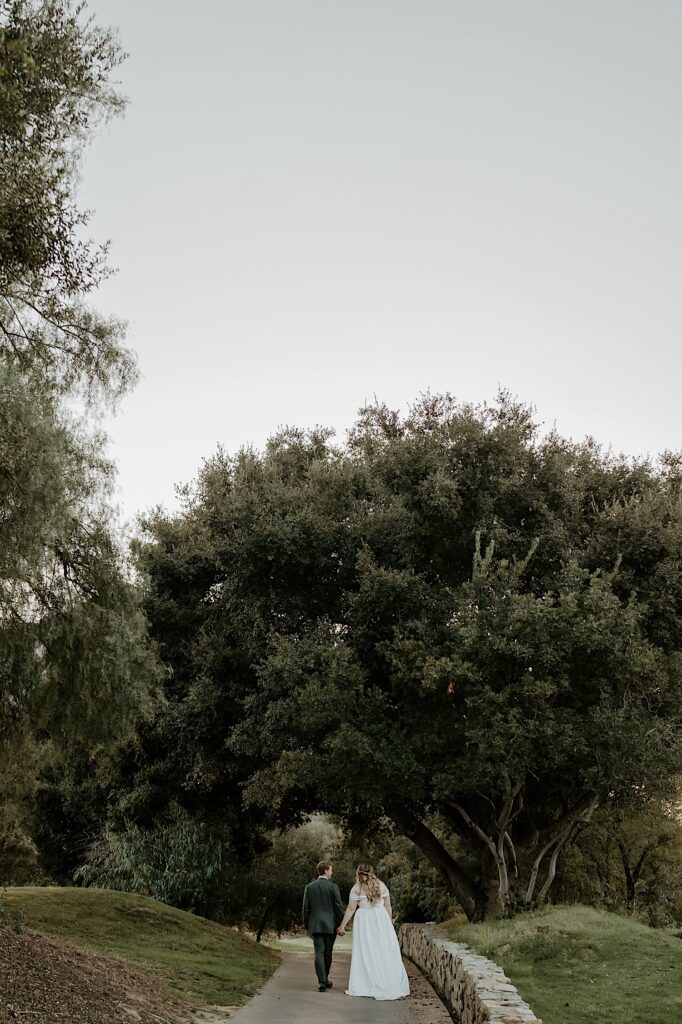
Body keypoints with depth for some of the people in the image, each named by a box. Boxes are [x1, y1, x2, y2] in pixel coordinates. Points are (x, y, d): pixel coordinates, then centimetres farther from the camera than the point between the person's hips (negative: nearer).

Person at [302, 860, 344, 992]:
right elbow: (339, 907, -7)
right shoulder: (333, 887, -6)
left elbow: (306, 908, 4)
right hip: (330, 925, -1)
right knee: (328, 953, 13)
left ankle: (322, 982, -8)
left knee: (319, 953, 0)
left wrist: (307, 926, 12)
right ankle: (325, 979, 25)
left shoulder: (309, 887, 2)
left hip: (315, 925, 1)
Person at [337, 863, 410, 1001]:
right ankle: (396, 987, 5)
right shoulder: (381, 885, 7)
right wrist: (390, 922, 18)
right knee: (386, 951, 5)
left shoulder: (356, 888, -2)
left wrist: (342, 926, 5)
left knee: (366, 953, 3)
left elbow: (351, 909, -2)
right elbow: (388, 906, 9)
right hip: (382, 919, 3)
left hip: (365, 922, -3)